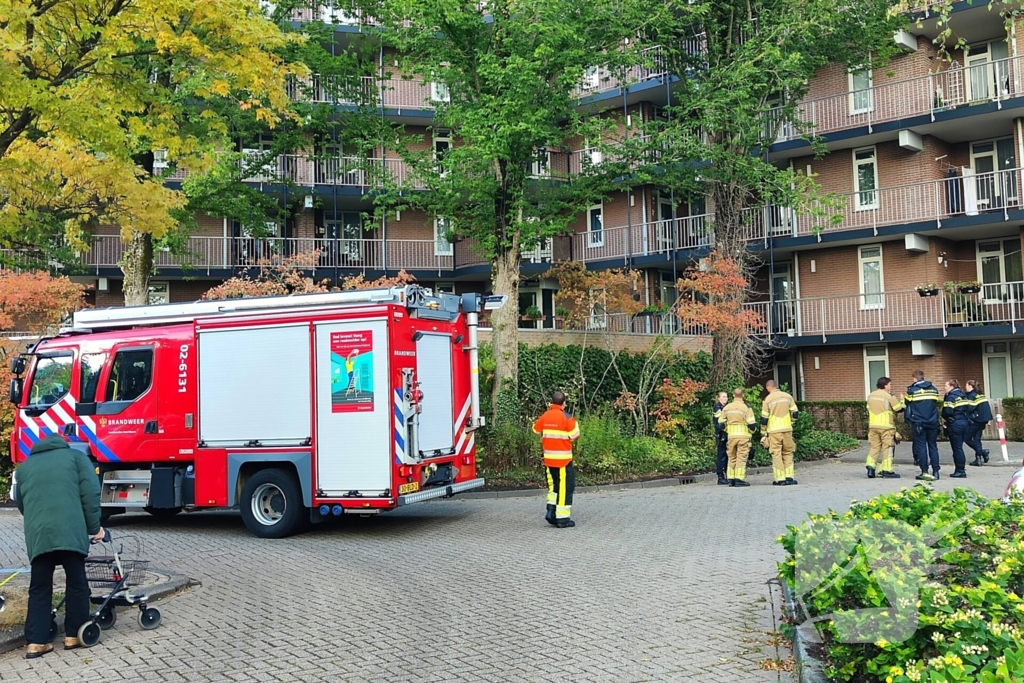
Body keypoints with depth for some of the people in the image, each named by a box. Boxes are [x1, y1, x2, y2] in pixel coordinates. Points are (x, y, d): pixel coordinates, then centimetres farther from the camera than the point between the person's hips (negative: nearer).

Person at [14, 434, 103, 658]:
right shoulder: (76, 456, 15)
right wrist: (94, 527, 9)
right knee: (77, 584, 10)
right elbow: (91, 492, 4)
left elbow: (20, 503, 28)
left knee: (39, 589, 10)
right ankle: (74, 636, 14)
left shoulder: (24, 466, 26)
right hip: (70, 531, -3)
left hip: (37, 534, 3)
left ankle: (35, 642, 5)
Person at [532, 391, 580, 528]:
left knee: (554, 484, 20)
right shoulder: (566, 418, -12)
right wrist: (574, 424, 8)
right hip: (563, 458, -5)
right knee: (565, 486, 1)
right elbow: (575, 436, -9)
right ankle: (562, 518, 1)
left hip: (548, 458, 6)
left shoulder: (545, 416, 3)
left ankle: (551, 511, 9)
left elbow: (536, 430, 18)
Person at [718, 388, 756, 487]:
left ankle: (731, 479, 12)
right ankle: (739, 479, -7)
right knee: (741, 458, -2)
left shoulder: (726, 408, 6)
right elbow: (751, 424, -9)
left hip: (731, 437, 4)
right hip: (743, 436, -4)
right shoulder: (746, 407, -6)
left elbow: (721, 423, 9)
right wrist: (752, 430, 12)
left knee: (732, 458, 13)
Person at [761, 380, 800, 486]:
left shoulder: (767, 399, -3)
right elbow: (795, 413, 7)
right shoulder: (788, 396, 5)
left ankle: (780, 479, -2)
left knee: (776, 454, 2)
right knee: (788, 453, 12)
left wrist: (764, 432, 9)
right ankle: (789, 477, 6)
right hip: (787, 429, 3)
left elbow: (764, 418, -2)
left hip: (774, 431, -3)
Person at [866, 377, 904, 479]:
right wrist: (902, 402, 15)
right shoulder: (889, 396, -9)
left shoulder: (870, 395, 9)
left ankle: (870, 467, 0)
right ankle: (887, 471, 1)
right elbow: (899, 408, -5)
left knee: (874, 447, 12)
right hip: (886, 426, -5)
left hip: (873, 425, 5)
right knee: (887, 448, 1)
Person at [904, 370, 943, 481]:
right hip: (932, 422, 3)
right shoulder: (933, 389, 8)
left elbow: (907, 404, 3)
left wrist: (907, 417, 20)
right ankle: (935, 471, 6)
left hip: (918, 422, -3)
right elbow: (937, 403, 14)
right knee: (933, 447, 8)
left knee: (921, 446, 0)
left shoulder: (912, 390, -5)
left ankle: (924, 472, -3)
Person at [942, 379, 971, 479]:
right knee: (959, 447, 13)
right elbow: (970, 408, 9)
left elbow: (948, 411, -19)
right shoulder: (963, 395, 12)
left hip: (954, 424, -8)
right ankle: (960, 470, 14)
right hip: (964, 422, 8)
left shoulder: (950, 397, -12)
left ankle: (960, 471, -1)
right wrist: (963, 414, 15)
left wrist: (944, 417, 0)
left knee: (957, 448, -2)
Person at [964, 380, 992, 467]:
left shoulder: (971, 396, -12)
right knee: (977, 439, 10)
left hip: (974, 421, -8)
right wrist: (988, 419, 13)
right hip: (981, 421, 8)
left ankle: (982, 451, -7)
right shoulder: (981, 395, 13)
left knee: (966, 438, 2)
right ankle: (978, 459, 7)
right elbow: (987, 406, 12)